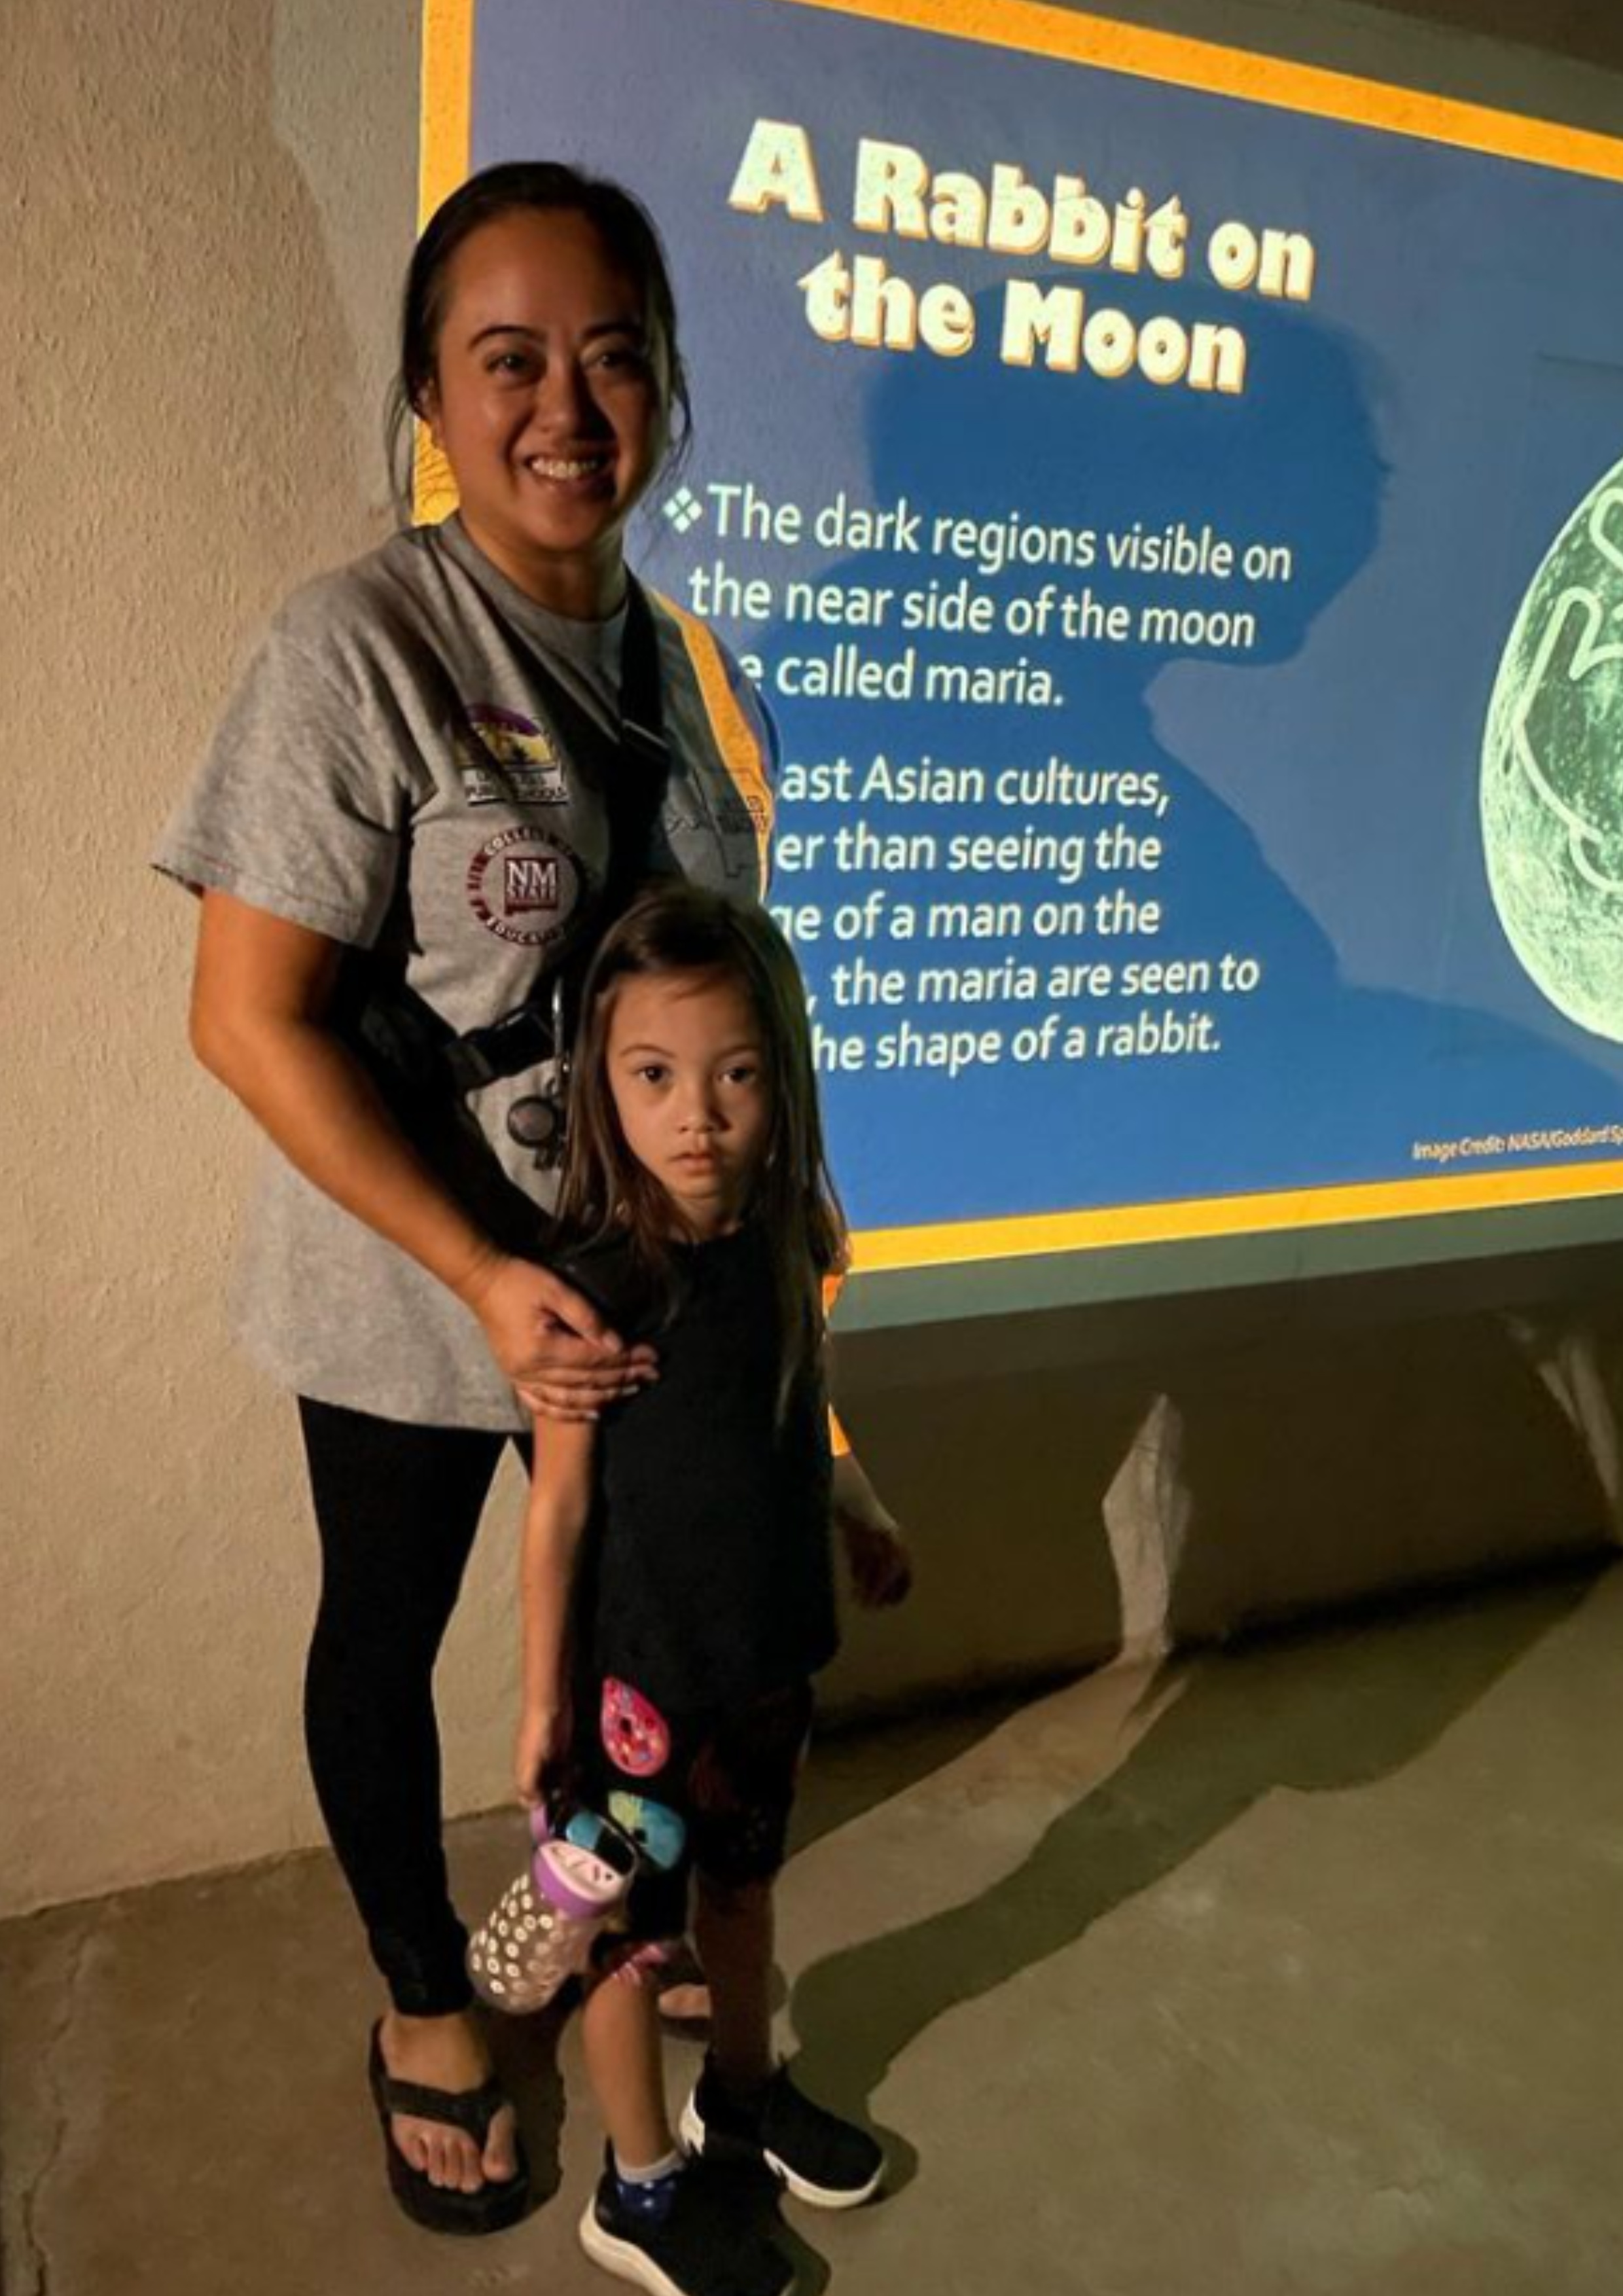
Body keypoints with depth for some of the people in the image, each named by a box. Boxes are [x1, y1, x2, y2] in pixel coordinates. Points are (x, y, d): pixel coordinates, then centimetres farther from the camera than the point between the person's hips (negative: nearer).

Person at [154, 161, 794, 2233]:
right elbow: (250, 1018, -20)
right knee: (388, 1633, 16)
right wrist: (484, 1276, -22)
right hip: (409, 1288, -5)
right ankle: (423, 2002, 42)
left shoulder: (677, 661, 1)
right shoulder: (361, 646, -18)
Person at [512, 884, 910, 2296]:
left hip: (771, 1650, 6)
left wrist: (860, 1516, 6)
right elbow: (560, 1508, -17)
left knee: (744, 1877, 26)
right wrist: (543, 1699, -11)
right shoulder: (599, 1284, -24)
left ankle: (742, 2089, 51)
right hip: (641, 1671, -5)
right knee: (634, 1928, 14)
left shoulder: (788, 1243, -9)